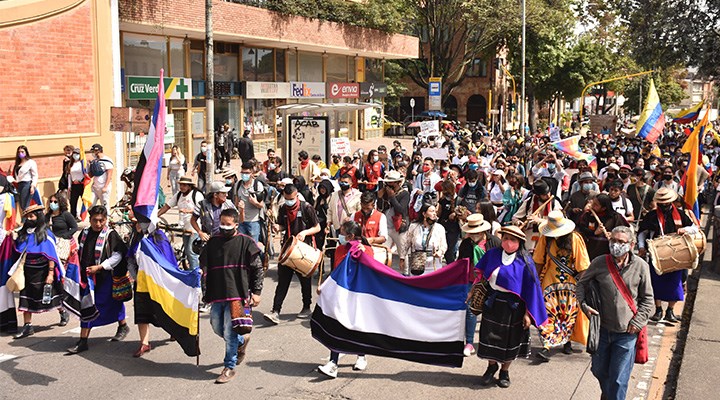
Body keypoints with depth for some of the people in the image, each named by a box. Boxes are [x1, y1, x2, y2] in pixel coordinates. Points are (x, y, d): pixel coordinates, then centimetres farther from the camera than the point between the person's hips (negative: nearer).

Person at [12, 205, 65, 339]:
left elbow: (51, 256, -13)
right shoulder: (23, 234, 6)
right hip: (27, 272, 5)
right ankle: (27, 326, 6)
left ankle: (63, 312, 37)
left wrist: (51, 274, -18)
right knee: (26, 298, 0)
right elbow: (17, 253, 13)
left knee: (50, 297, 11)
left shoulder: (45, 234, -10)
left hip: (42, 272, -5)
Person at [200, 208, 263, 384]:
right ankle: (242, 340, 39)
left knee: (229, 332, -5)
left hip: (237, 295, -5)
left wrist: (256, 292, -6)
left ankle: (229, 368, 8)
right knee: (217, 328, 13)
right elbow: (204, 265, 16)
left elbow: (258, 269, -1)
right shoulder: (213, 242, 9)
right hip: (217, 295, 6)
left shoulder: (245, 242, -3)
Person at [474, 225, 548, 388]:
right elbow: (479, 274, 10)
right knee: (490, 336, 8)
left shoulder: (524, 261, -9)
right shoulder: (492, 254, -1)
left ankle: (505, 371, 31)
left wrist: (528, 313, -10)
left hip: (513, 305, -2)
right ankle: (491, 366, 33)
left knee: (510, 339, 10)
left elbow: (530, 288, -8)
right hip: (493, 301, 2)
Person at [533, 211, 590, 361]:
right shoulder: (545, 239, -5)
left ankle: (567, 341, 26)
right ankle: (547, 347, -11)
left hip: (570, 283, -1)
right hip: (551, 281, 1)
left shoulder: (575, 239, -11)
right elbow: (538, 261, 5)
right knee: (548, 311, -9)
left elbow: (582, 265, -8)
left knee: (569, 313, 6)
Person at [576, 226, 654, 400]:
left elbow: (647, 299, 1)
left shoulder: (640, 266, -7)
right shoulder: (599, 263, -5)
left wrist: (637, 322, -7)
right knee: (599, 370, 20)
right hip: (602, 328, 3)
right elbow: (582, 284, 9)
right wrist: (584, 304, -7)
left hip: (626, 333, -3)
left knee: (618, 379, 2)